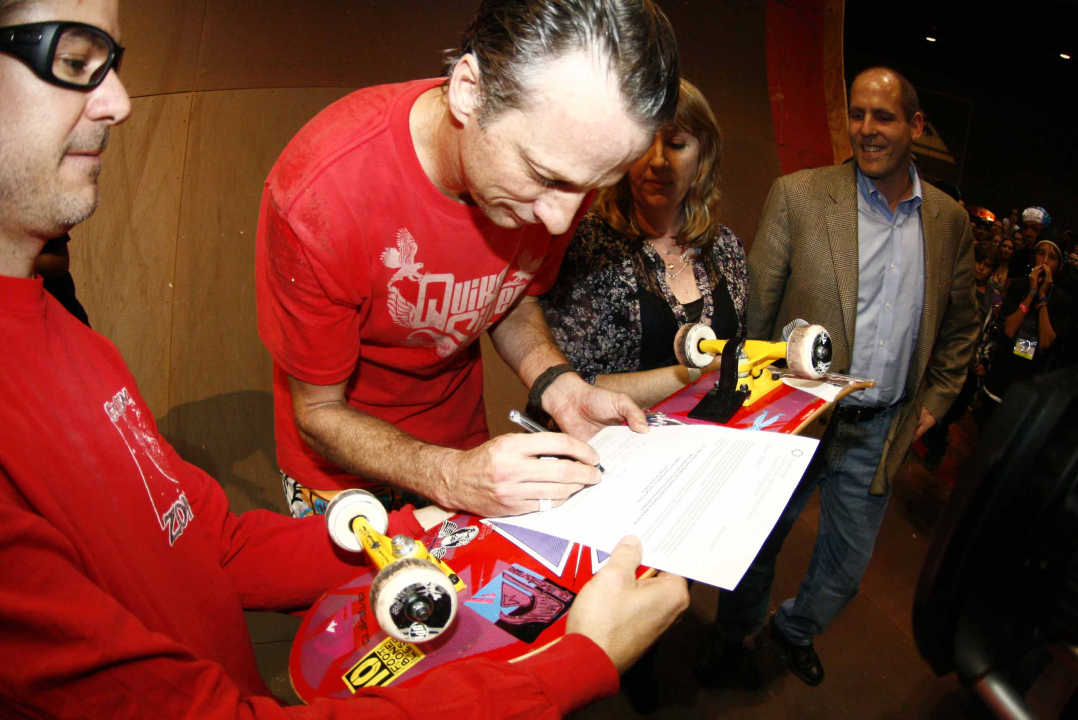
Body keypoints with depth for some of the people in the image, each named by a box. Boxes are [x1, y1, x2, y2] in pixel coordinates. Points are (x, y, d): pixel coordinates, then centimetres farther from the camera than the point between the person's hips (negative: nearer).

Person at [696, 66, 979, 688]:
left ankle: (796, 629, 48)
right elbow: (754, 309, -8)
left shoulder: (950, 221, 3)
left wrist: (935, 402, 9)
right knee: (758, 542, 14)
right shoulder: (798, 196, -9)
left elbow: (960, 325, 15)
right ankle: (731, 637, 42)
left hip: (880, 429, 4)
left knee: (847, 565, 18)